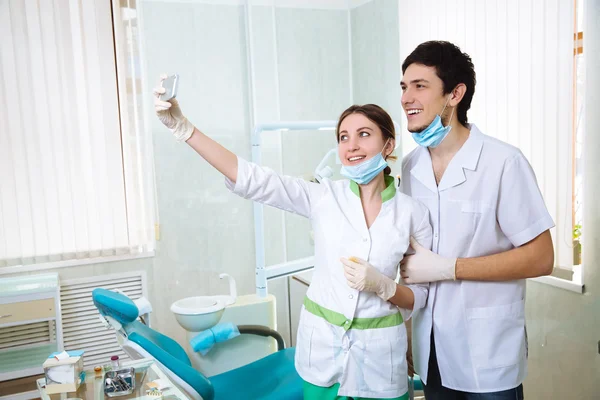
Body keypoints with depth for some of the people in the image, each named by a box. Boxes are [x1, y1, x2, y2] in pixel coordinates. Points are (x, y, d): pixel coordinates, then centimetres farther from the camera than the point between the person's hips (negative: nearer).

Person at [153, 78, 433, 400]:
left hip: (378, 352, 0)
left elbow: (422, 297, 0)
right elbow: (251, 179, -17)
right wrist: (182, 126, -25)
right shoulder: (324, 197, -7)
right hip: (322, 344, 1)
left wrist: (383, 286, -21)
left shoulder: (412, 212, -7)